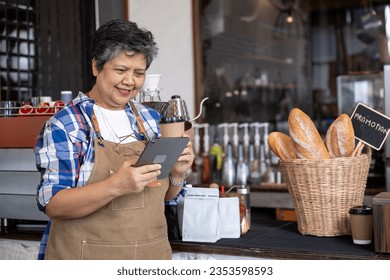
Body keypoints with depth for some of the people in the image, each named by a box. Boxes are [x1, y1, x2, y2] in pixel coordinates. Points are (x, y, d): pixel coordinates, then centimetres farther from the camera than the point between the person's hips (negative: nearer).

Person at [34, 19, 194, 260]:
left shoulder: (151, 119, 4)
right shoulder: (64, 124, -10)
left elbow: (164, 194, 11)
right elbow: (52, 204, -17)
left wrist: (178, 174, -10)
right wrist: (115, 186, -30)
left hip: (153, 251, 5)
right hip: (87, 257, -4)